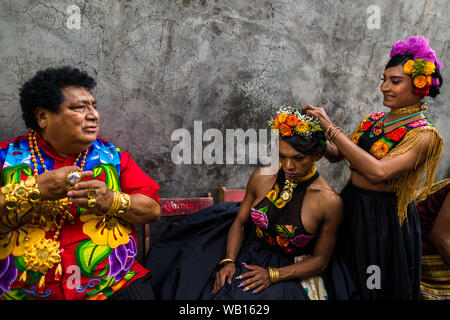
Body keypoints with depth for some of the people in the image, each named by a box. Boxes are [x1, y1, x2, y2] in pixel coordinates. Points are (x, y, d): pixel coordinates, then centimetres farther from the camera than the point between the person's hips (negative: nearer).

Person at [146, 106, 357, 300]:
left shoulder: (329, 202, -15)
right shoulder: (261, 178, -6)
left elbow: (320, 260, -6)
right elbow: (239, 222, 5)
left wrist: (273, 275, -16)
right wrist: (228, 261, -9)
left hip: (292, 273, -2)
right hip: (248, 255, 2)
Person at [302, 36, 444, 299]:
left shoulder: (423, 135, -16)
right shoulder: (374, 120, 3)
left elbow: (377, 171, -31)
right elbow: (336, 155, 3)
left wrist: (331, 127, -28)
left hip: (384, 219, -6)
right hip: (351, 207, 6)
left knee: (374, 288, 15)